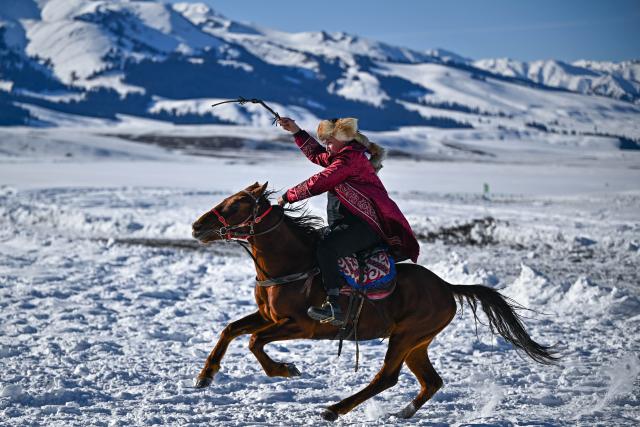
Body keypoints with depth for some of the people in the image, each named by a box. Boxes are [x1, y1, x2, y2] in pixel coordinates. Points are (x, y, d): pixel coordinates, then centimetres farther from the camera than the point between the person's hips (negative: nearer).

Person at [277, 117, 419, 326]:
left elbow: (318, 183, -15)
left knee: (325, 248, -31)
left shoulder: (349, 158, -12)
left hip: (365, 225, -12)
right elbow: (316, 154, 36)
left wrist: (288, 196, -5)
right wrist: (296, 132, 29)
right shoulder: (344, 156, 21)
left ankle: (334, 306, -37)